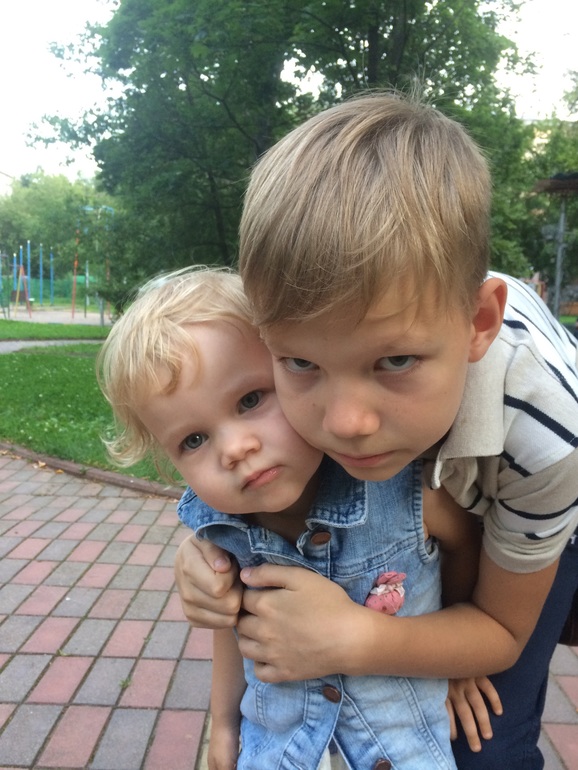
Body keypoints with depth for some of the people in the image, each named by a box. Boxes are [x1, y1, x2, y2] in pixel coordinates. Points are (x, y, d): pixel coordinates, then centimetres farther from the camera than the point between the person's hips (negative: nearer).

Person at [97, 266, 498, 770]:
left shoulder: (408, 492, -30)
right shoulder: (210, 527, -21)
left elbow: (466, 539, -8)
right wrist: (224, 722, 10)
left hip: (399, 704, -1)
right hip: (277, 716, 2)